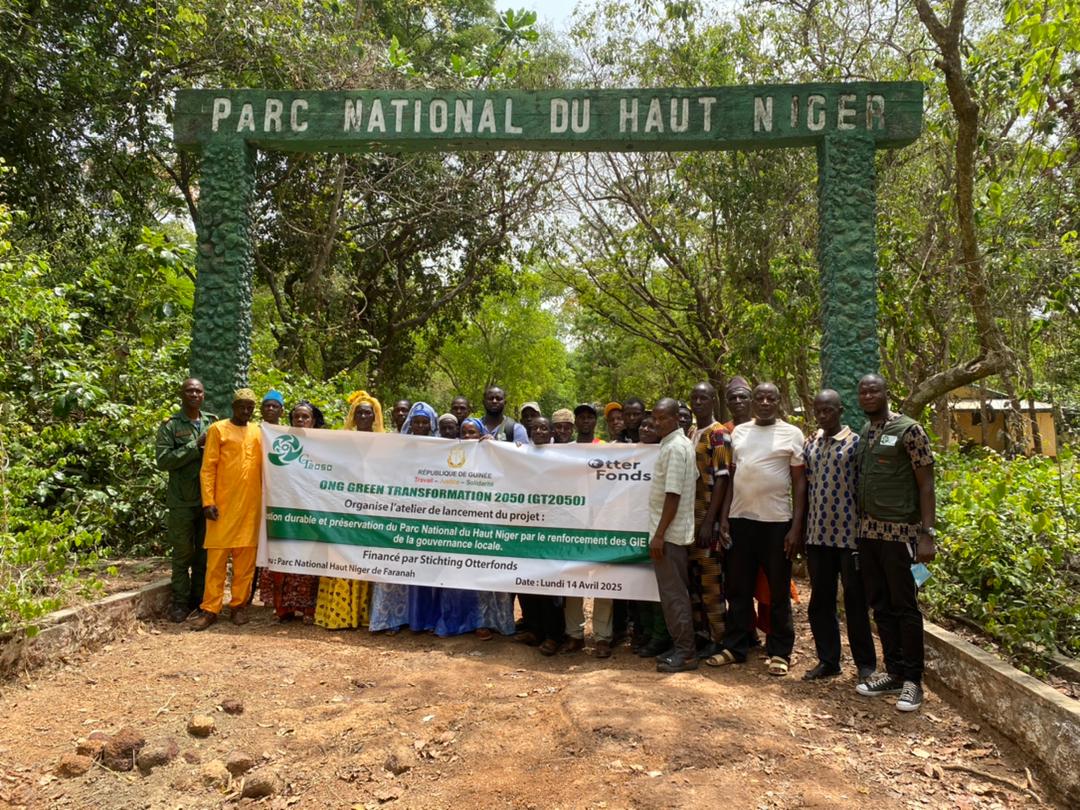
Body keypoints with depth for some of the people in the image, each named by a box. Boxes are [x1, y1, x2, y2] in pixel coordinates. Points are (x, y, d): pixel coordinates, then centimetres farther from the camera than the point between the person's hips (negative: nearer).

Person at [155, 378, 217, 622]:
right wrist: (195, 447, -16)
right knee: (182, 553, 3)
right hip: (182, 501, -3)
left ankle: (200, 599, 21)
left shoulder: (213, 422, 10)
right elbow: (163, 460, -11)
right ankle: (180, 602, 12)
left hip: (209, 498, 3)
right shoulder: (170, 426, -1)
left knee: (205, 552, 10)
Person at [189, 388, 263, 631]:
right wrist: (208, 500, -11)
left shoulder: (258, 433, 13)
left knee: (245, 559, 6)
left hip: (251, 504, 3)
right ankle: (210, 608, 7)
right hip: (223, 504, -3)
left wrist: (265, 498, 9)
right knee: (216, 557, 1)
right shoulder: (218, 429, 1)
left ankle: (239, 605, 15)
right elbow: (208, 468, -3)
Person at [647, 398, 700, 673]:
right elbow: (694, 477, 19)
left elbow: (673, 494, -21)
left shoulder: (675, 447, -17)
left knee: (673, 593, -3)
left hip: (669, 532, -10)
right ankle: (682, 646, 23)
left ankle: (685, 652, 5)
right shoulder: (679, 443, 13)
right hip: (673, 531, 10)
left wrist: (659, 534, -20)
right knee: (675, 591, 15)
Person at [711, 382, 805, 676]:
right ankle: (734, 647, 21)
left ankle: (780, 652, 19)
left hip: (777, 521, -3)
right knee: (738, 588, 10)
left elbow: (799, 482, -2)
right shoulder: (739, 432, 10)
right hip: (740, 519, 4)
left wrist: (796, 527, -8)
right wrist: (724, 517, 6)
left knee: (779, 591, 6)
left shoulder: (792, 434, -1)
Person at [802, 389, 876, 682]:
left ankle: (865, 664, 19)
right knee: (820, 601, 11)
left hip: (848, 534, -5)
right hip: (817, 535, 5)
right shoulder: (810, 444, 9)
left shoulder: (855, 443, -5)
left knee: (855, 601, 6)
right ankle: (828, 661, 23)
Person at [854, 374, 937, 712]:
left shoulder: (908, 430, -6)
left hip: (900, 532, -6)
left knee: (904, 606, 1)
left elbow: (926, 485, -8)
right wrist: (857, 527, 8)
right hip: (867, 532, 6)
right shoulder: (862, 434, 13)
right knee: (880, 606, 11)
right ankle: (894, 672, 23)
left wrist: (928, 534, -14)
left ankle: (912, 680, 13)